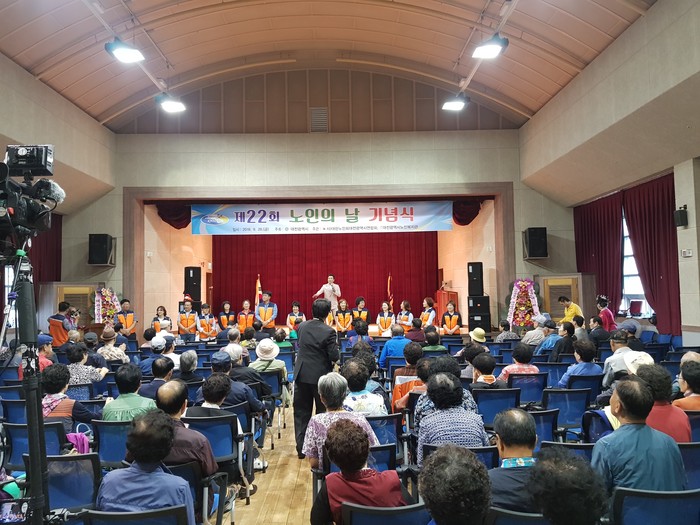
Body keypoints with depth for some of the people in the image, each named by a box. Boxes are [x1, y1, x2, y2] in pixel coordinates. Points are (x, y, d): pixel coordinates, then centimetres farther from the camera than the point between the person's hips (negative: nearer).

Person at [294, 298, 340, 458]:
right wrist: (336, 350, 5)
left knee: (301, 412, 11)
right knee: (322, 412, 11)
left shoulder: (302, 326, -1)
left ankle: (301, 448, 14)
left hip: (302, 374, 4)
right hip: (320, 376, -3)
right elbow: (334, 356, -16)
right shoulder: (328, 332, -16)